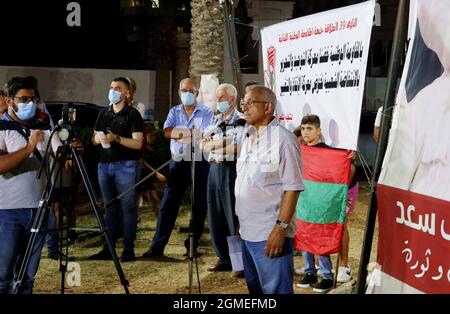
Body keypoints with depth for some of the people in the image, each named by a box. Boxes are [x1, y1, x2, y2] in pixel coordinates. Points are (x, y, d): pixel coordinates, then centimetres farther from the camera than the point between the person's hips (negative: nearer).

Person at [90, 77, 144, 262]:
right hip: (104, 165, 6)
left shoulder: (132, 114, -2)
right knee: (110, 207, 9)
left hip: (126, 166, -5)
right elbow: (94, 139, 17)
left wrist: (116, 138, -20)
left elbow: (137, 143, -9)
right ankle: (108, 248, 14)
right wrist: (99, 138, -6)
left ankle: (128, 249, 2)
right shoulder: (103, 113, 15)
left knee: (128, 207, -2)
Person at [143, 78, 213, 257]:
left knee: (199, 207, 4)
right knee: (168, 205, 2)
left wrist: (179, 132, -12)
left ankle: (192, 245, 16)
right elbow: (167, 132, -7)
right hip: (178, 163, 3)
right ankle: (157, 246, 5)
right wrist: (192, 132, -15)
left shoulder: (206, 113, 0)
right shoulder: (174, 112, 11)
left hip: (199, 163, -2)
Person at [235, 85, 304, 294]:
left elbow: (292, 188, -16)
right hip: (248, 232, 8)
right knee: (254, 288, 18)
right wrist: (241, 221, 16)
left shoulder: (282, 139, -12)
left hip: (271, 234, -8)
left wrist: (281, 227, -20)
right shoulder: (248, 138, 12)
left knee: (275, 290, -2)